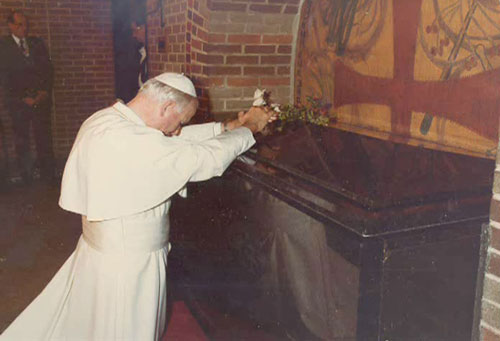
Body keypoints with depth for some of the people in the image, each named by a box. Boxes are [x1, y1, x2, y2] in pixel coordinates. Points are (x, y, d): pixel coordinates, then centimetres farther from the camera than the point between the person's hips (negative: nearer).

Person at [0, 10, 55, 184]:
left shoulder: (37, 43, 15)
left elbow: (48, 68, 12)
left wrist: (45, 92, -1)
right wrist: (22, 98, -6)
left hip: (41, 98, 2)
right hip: (19, 101, -2)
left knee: (44, 136, -3)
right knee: (22, 139, 0)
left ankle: (48, 174, 2)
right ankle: (26, 175, 7)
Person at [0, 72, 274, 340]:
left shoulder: (103, 120, 2)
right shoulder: (134, 143, -29)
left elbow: (175, 140, 9)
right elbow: (211, 159, -24)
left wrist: (228, 127, 8)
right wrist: (248, 128, -7)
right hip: (128, 267, -9)